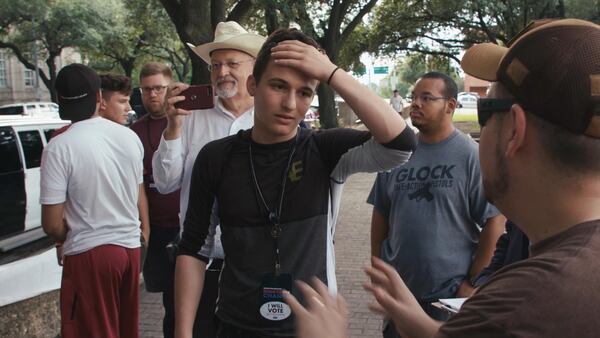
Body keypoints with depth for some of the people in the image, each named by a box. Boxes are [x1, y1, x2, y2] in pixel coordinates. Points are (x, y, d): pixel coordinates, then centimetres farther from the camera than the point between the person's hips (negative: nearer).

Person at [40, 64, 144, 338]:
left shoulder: (59, 147, -14)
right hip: (131, 246, 5)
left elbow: (52, 225, -14)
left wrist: (69, 238, 6)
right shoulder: (130, 137, 1)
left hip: (89, 254, -5)